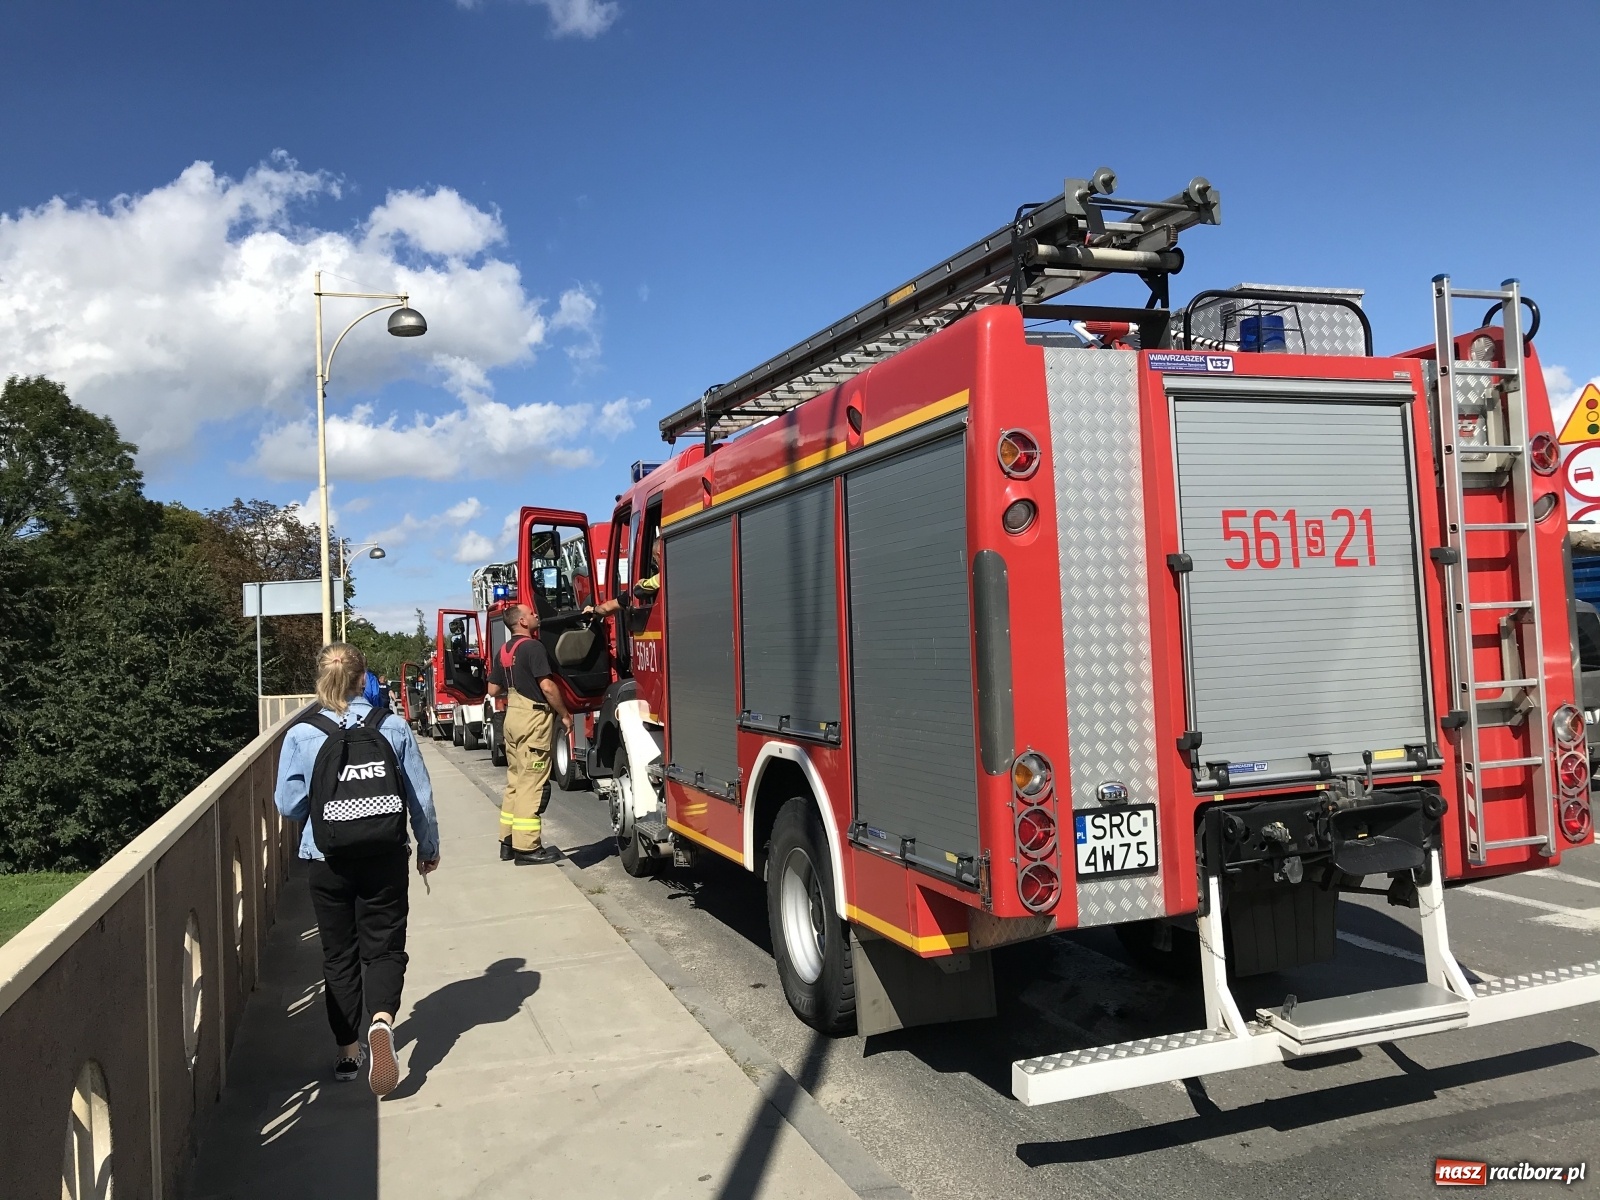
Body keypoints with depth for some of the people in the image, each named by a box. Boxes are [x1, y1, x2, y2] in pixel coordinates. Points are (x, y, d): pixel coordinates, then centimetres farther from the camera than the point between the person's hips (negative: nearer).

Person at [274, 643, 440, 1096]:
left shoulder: (300, 736, -9)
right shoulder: (394, 728, -7)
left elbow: (288, 804, -3)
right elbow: (420, 796, -1)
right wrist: (428, 846, 12)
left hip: (327, 863, 0)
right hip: (385, 859, 0)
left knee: (339, 955, 16)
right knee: (384, 947, 10)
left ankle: (348, 1050, 22)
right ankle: (382, 1020, -17)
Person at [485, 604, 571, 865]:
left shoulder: (503, 651, 12)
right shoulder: (533, 646, -14)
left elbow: (493, 689, 16)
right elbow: (547, 687, -20)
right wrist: (565, 714, -9)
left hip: (512, 716, 9)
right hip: (534, 718, -9)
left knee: (515, 780, 15)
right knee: (532, 784, -6)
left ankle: (509, 841, 21)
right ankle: (527, 848, -4)